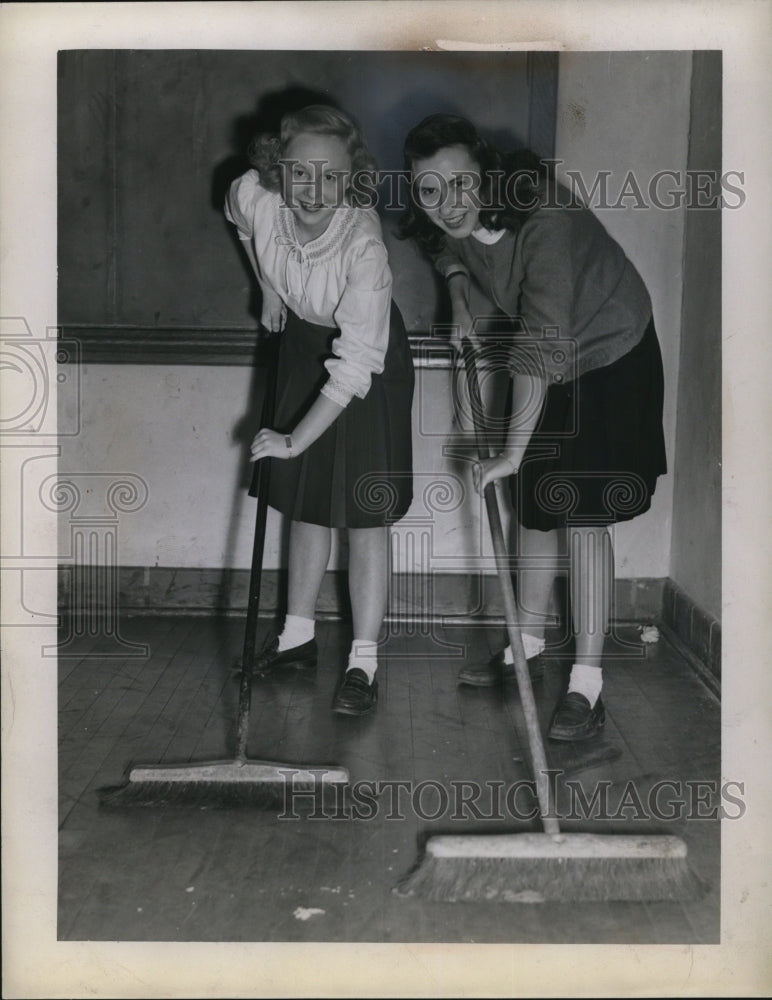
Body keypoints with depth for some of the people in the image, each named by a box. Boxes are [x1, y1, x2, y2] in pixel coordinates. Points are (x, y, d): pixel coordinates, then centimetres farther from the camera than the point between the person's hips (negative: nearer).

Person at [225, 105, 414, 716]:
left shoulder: (364, 243, -36)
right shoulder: (253, 197, -23)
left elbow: (354, 364, -37)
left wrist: (295, 439, -36)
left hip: (369, 355, -5)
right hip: (303, 341, 5)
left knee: (366, 514, -5)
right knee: (305, 501, 13)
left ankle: (364, 663, 2)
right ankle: (299, 637, 26)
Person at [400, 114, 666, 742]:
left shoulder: (546, 222, -35)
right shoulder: (453, 221, -13)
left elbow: (542, 348, -38)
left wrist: (512, 451, -38)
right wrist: (460, 299, -2)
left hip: (608, 356, -7)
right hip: (541, 352, 7)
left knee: (582, 514, -12)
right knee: (531, 501, 12)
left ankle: (587, 684, -7)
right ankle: (529, 645, 28)